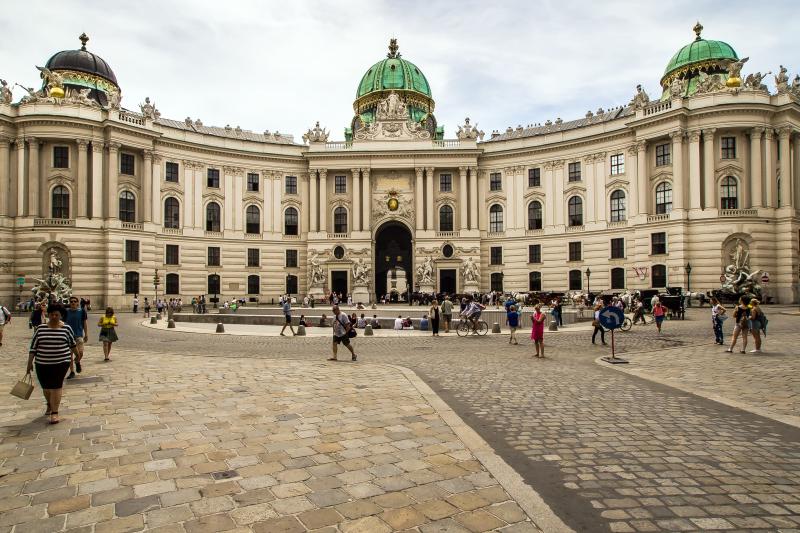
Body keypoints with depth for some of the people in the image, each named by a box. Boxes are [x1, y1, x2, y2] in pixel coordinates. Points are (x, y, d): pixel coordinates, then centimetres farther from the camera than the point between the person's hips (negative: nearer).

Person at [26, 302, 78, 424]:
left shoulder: (66, 328, -3)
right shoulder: (40, 328, -1)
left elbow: (72, 343, 12)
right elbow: (33, 347, 2)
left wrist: (71, 355, 22)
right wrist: (29, 363, 1)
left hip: (61, 362, -2)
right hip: (42, 363, 2)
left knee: (56, 386, -6)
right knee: (46, 387, 14)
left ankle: (54, 412, 0)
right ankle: (49, 405, 41)